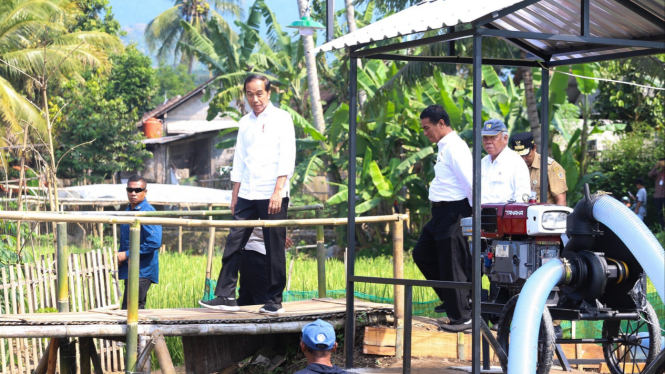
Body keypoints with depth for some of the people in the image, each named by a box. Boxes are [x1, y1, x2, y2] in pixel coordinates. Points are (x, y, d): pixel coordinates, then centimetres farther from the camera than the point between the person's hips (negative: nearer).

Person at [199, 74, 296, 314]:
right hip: (247, 195, 5)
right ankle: (226, 296, 1)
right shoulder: (245, 123, 15)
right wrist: (235, 195, 14)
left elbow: (287, 158, -8)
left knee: (274, 249, -1)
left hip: (273, 195, -5)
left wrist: (278, 191, -17)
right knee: (234, 243, -1)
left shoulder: (281, 118, -1)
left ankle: (274, 301, 6)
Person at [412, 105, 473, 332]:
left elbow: (470, 182, -21)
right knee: (422, 254, 18)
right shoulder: (444, 147, 15)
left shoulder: (454, 148, -17)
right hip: (441, 212, 11)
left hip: (453, 212, -11)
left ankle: (462, 318, 5)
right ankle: (450, 299, 27)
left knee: (452, 265, -4)